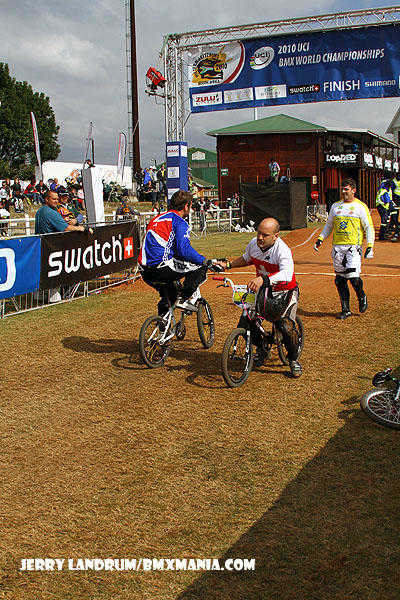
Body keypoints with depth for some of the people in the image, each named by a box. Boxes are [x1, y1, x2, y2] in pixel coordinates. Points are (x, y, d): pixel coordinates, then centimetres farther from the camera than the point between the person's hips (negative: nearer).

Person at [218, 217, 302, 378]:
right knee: (245, 323, -8)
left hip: (285, 292, -6)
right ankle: (261, 350, 23)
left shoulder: (283, 250, -28)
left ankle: (294, 359, 3)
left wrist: (263, 278, -61)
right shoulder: (254, 243, -7)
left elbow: (286, 274, -47)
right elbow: (246, 259, 18)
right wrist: (228, 264, 4)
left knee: (286, 326, -27)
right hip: (263, 290, 6)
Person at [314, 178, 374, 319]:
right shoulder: (335, 206, 15)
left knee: (353, 277, -16)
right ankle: (345, 309, 13)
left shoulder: (361, 207, 2)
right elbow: (329, 225, 23)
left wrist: (370, 246, -10)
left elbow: (369, 228, 1)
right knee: (340, 280, 3)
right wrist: (320, 239, 10)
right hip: (338, 247, 5)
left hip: (354, 246, -4)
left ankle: (362, 297, 15)